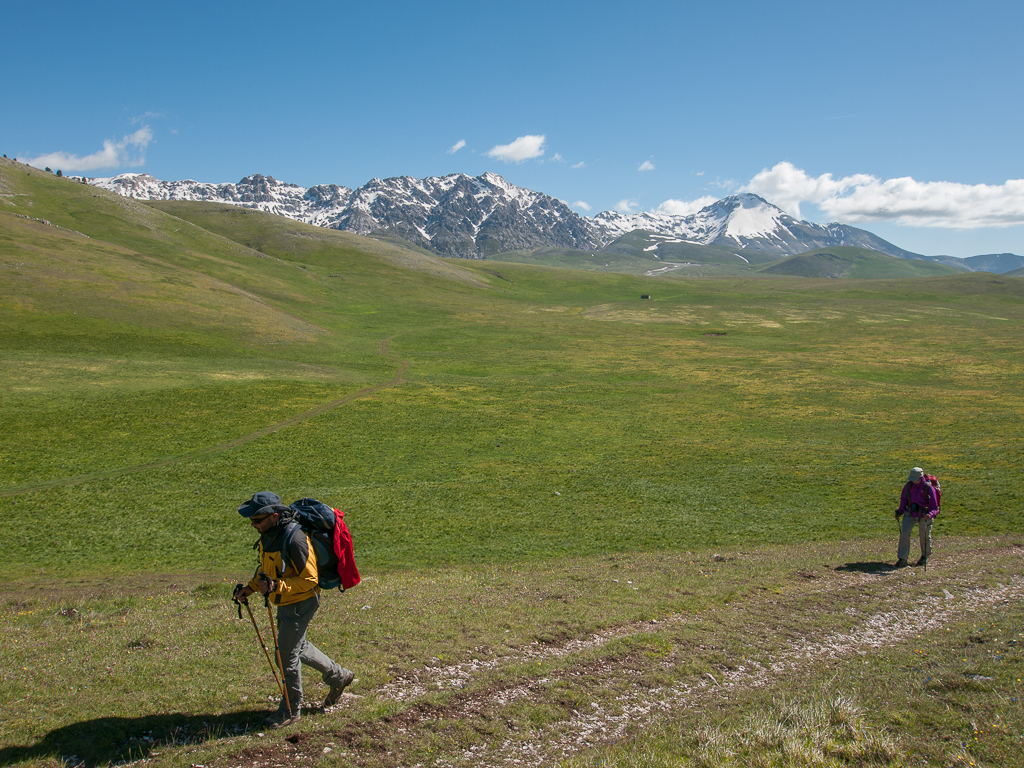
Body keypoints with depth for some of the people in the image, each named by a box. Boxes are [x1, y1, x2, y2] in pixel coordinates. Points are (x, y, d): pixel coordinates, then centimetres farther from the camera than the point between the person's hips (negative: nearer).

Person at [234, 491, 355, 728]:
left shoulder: (294, 539, -29)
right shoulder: (268, 534, -1)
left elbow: (309, 579, -24)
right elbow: (266, 567, 16)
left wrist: (275, 586, -32)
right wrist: (251, 587, 2)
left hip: (300, 604, -9)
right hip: (285, 603, 9)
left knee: (287, 655, 1)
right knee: (298, 647, 22)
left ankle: (291, 709, 20)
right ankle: (337, 676, 39)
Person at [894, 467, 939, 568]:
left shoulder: (928, 488, -18)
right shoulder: (909, 485, -6)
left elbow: (934, 507, -16)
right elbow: (904, 498, 10)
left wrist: (930, 514, -36)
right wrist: (900, 511, -1)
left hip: (924, 515, -3)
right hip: (910, 513, 3)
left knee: (925, 536, 12)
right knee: (904, 533, -12)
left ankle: (925, 556, 40)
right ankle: (902, 559, -8)